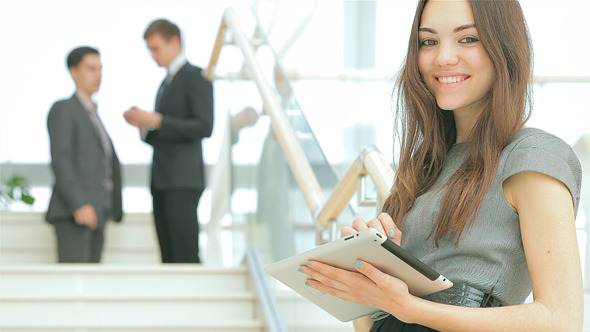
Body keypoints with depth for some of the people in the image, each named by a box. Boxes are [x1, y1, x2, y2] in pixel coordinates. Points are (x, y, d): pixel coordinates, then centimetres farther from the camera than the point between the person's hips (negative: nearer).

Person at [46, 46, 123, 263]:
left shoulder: (93, 117, 26)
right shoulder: (63, 109, -1)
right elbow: (60, 159, -14)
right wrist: (79, 204, -25)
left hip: (95, 214, 8)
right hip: (72, 213, -8)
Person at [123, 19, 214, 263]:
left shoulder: (195, 77, -4)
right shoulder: (167, 83, 23)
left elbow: (204, 127, -15)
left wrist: (156, 121, -17)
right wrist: (144, 125, 5)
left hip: (183, 181, -9)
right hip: (162, 180, 9)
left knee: (186, 258, -13)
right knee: (169, 259, 4)